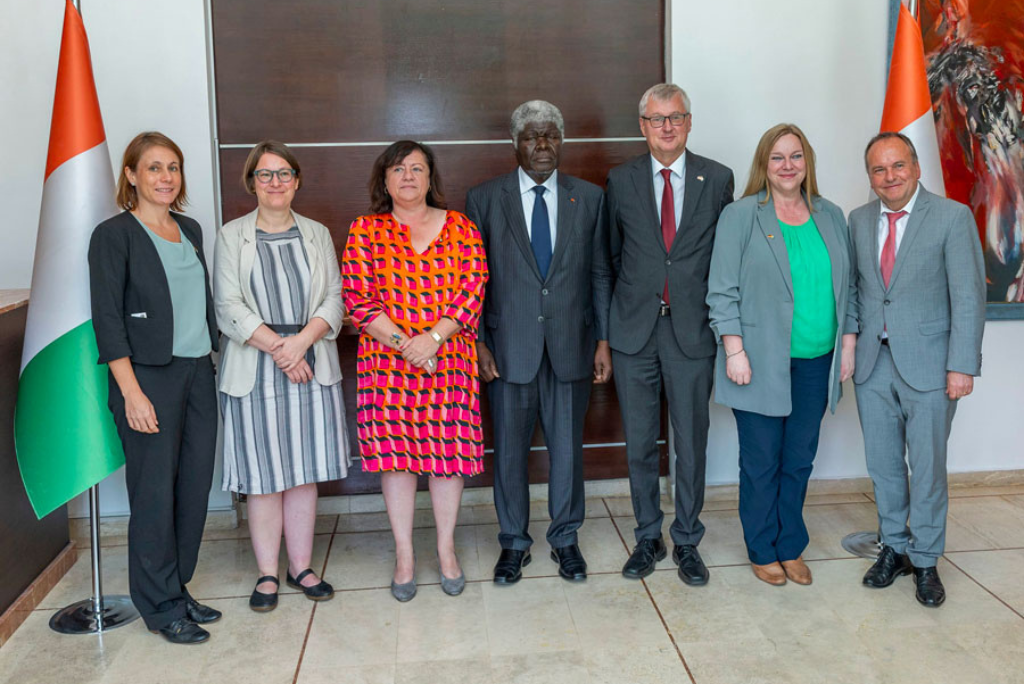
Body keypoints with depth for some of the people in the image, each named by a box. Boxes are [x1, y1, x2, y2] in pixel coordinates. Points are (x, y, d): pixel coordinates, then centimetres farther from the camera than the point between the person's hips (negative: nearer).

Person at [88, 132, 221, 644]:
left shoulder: (191, 231, 14)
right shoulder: (114, 235, -5)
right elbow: (107, 319, -10)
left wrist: (214, 360, 13)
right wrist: (132, 392, -15)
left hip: (199, 374, 6)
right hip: (149, 377, -6)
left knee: (195, 486, 9)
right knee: (155, 492, -1)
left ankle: (177, 590, 25)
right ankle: (160, 606, 14)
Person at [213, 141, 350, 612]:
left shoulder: (317, 234, 11)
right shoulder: (231, 236, 4)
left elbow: (334, 299, 4)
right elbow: (229, 307, -4)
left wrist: (302, 340, -13)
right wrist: (276, 346, -14)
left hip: (312, 366, 2)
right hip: (254, 371, -2)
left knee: (304, 472, 7)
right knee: (263, 476, 2)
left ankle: (301, 566, 19)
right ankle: (267, 574, 15)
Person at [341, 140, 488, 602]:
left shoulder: (460, 227, 7)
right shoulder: (365, 231, 5)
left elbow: (473, 289, -1)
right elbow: (357, 300, -1)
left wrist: (432, 337, -14)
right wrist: (403, 343, -12)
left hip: (450, 356, 1)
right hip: (387, 361, 0)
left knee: (448, 450, 4)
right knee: (396, 451, 3)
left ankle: (446, 549, 21)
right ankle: (404, 555, 18)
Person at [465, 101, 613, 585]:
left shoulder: (589, 198, 6)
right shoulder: (484, 199, 1)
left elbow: (601, 273, 7)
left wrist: (604, 340, 1)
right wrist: (477, 342, -5)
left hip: (570, 345, 1)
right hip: (510, 346, -1)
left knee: (568, 446, 10)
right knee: (509, 450, 8)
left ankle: (565, 538, 29)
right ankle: (514, 542, 26)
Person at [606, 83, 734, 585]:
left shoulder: (718, 179, 2)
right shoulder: (621, 181, 4)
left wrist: (714, 311, 4)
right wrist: (633, 300, 9)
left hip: (692, 329, -1)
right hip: (634, 330, 1)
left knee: (691, 442, 6)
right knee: (639, 442, 9)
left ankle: (687, 542, 22)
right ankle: (648, 538, 25)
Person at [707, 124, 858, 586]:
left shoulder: (831, 217, 10)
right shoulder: (739, 216, -4)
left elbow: (846, 287, 15)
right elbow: (722, 291, -7)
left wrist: (848, 345, 9)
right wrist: (734, 351, -13)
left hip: (816, 364, 4)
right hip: (760, 365, -4)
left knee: (799, 461, 13)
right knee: (761, 464, 6)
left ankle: (792, 548, 28)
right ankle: (763, 551, 23)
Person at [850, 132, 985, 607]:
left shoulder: (953, 217, -7)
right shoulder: (859, 220, 7)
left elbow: (968, 295, -10)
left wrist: (962, 365, -15)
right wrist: (848, 348, 5)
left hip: (927, 364, -4)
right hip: (872, 362, 4)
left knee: (927, 468, 5)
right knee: (883, 465, 13)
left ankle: (925, 561, 22)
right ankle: (894, 548, 30)